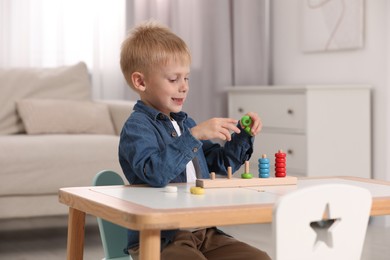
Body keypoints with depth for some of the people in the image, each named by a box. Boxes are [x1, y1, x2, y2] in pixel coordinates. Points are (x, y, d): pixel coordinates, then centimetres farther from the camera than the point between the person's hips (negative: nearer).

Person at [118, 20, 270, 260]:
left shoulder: (185, 122, 16)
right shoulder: (136, 128, -10)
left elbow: (221, 163, 24)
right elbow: (155, 173, -28)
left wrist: (243, 136, 7)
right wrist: (195, 135, -29)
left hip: (203, 233, 8)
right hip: (159, 238, -7)